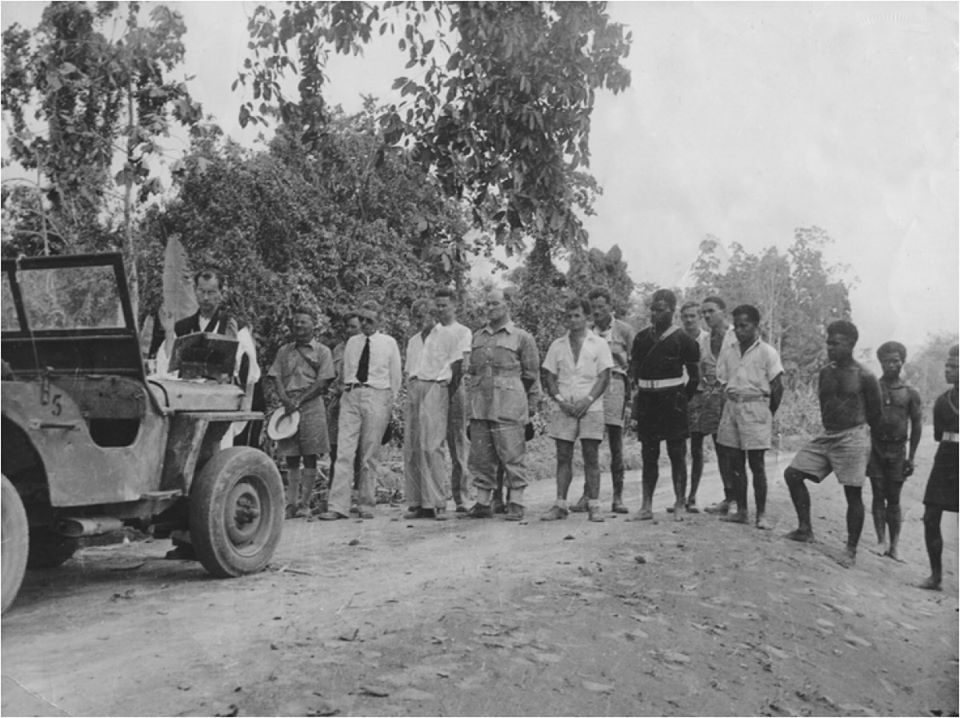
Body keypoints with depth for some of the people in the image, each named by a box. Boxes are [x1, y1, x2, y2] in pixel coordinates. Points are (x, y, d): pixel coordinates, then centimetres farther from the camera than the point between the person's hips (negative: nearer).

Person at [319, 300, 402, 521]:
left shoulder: (389, 343, 6)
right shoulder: (352, 342, 15)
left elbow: (396, 376, 8)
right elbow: (346, 371, 19)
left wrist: (390, 403, 3)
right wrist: (348, 391, 8)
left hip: (377, 397, -2)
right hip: (351, 396, 3)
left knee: (370, 454, 0)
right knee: (344, 451, -6)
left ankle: (366, 505, 10)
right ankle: (338, 506, -7)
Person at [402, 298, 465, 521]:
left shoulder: (449, 337, 4)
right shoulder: (413, 341, 22)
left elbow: (457, 369, 0)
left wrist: (445, 392, -4)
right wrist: (410, 392, 9)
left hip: (435, 389, -6)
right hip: (413, 392, 6)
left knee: (431, 447, -14)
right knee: (410, 449, 0)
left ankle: (437, 503, -11)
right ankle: (417, 503, 4)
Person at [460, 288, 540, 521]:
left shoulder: (522, 338, 4)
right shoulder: (477, 337, 19)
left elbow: (531, 375, 4)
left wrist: (529, 408, 0)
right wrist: (471, 400, 15)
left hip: (509, 404, -5)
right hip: (479, 406, 5)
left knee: (512, 455, -5)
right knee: (480, 456, 5)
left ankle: (516, 505, 2)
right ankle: (482, 504, 12)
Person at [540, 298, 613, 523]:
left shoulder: (599, 344, 5)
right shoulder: (557, 345, 11)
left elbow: (604, 377, -1)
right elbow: (549, 377, 10)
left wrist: (587, 400, -12)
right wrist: (560, 399, -6)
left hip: (590, 409, -2)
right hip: (564, 409, 2)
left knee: (591, 458, -1)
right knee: (563, 457, 2)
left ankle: (594, 506, 3)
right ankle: (560, 505, 5)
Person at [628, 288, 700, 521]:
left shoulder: (683, 340, -3)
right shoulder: (642, 338, 9)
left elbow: (694, 375, 2)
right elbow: (634, 368, 18)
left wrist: (682, 398, 0)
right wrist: (640, 390, 9)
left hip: (672, 402, -4)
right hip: (647, 402, 4)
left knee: (677, 455, 1)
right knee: (648, 455, 6)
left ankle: (679, 506, 9)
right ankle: (647, 506, 10)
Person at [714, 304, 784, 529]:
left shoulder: (767, 352, -3)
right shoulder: (728, 352, 9)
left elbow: (777, 387, -2)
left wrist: (769, 414, 0)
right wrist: (728, 397, 1)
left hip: (756, 407, -4)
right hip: (731, 409, 5)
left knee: (756, 464, -2)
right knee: (735, 462, 6)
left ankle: (761, 514, 6)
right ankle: (741, 511, 15)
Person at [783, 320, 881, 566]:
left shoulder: (864, 377, -8)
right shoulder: (825, 373, 8)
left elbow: (874, 413, 1)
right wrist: (830, 427, 17)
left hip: (853, 438, -6)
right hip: (827, 436, 6)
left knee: (853, 493, -3)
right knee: (792, 474, -1)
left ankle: (851, 550, 8)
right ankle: (805, 529, 10)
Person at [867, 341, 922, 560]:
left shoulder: (910, 393, 3)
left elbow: (917, 425, 6)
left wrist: (911, 457, 3)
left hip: (897, 451, 0)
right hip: (875, 448, 0)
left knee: (893, 499, 4)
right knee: (878, 496, 0)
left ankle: (893, 546, 8)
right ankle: (880, 541, 3)